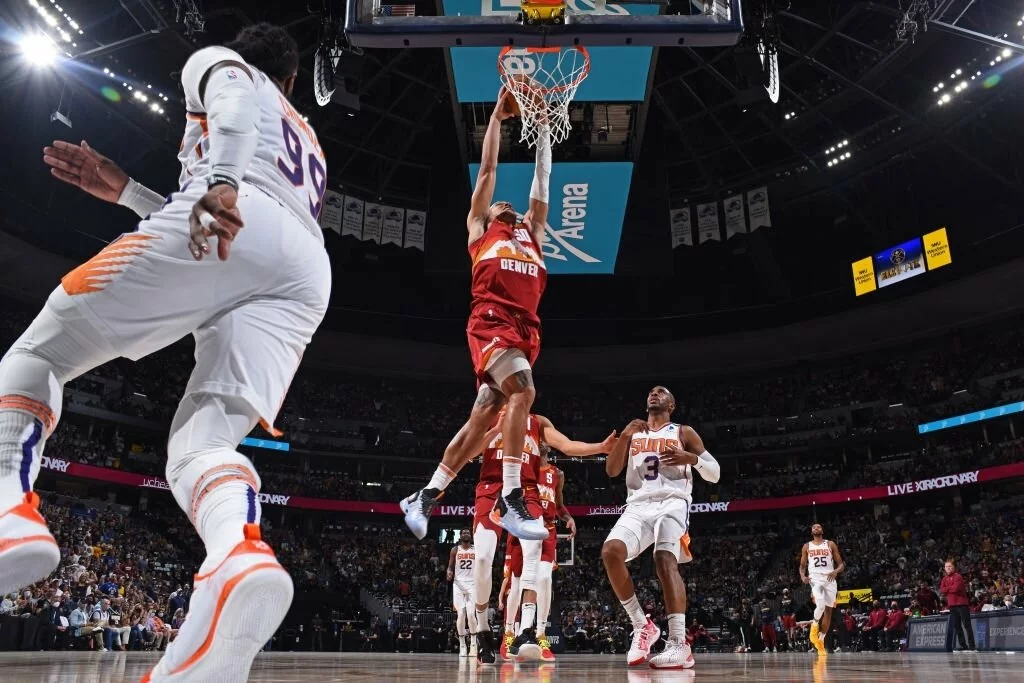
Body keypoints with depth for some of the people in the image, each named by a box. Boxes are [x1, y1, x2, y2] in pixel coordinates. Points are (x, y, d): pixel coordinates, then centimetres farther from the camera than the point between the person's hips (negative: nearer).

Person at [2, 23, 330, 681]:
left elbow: (240, 99, 0)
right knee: (201, 446, -5)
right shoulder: (308, 147, 46)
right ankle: (241, 557, -39)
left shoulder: (216, 60, 28)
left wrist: (221, 181, -19)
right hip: (306, 269, 6)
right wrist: (123, 190, 47)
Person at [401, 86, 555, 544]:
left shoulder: (532, 234, 31)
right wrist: (497, 117, 25)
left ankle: (423, 498, 11)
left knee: (481, 420, 0)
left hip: (526, 331, 5)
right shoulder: (479, 229, 20)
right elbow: (488, 170, 22)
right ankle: (510, 500, -26)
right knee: (523, 392, -28)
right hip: (491, 322, -5)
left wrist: (544, 128, 35)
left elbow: (542, 179, 33)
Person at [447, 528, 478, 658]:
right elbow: (450, 566, 6)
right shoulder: (455, 550, 5)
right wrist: (449, 573, -16)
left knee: (471, 614, -11)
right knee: (460, 614, -3)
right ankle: (462, 646, 6)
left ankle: (473, 644, -1)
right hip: (459, 584, 0)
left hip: (472, 584, 0)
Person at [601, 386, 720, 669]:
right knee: (610, 551, -23)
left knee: (665, 561, -28)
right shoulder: (633, 433, 22)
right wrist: (625, 435, -3)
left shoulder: (684, 432, 14)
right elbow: (611, 471, 11)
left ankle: (679, 644, -32)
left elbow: (715, 474, 10)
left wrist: (692, 458, -12)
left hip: (672, 503, -3)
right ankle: (642, 625, -9)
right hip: (638, 505, 3)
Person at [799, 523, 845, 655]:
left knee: (828, 611, 6)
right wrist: (803, 576, -9)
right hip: (815, 579, -2)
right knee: (820, 606, -26)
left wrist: (836, 571, -15)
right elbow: (802, 566, 12)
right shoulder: (807, 546, 10)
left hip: (830, 579, 2)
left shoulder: (830, 544, 8)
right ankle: (814, 625, 3)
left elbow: (841, 564, 6)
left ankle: (821, 640, 18)